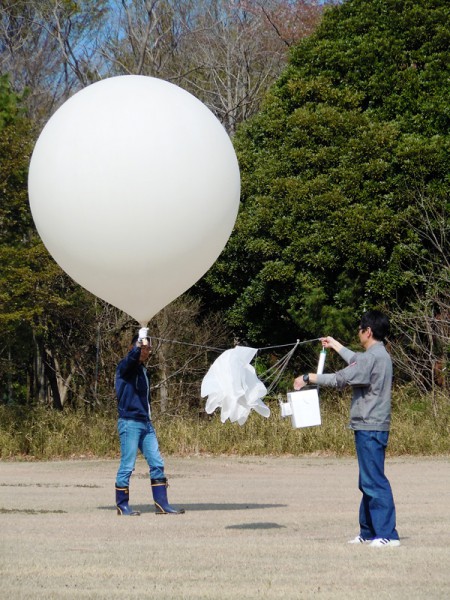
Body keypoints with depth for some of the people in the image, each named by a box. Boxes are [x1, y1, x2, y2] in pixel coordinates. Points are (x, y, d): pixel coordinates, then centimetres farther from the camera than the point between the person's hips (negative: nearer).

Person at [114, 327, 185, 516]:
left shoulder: (142, 369, 18)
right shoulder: (125, 367, -5)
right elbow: (132, 356, -30)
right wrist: (141, 340, -38)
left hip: (146, 423, 8)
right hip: (129, 423, -8)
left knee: (157, 464, 3)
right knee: (127, 466, -5)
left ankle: (162, 504, 6)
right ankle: (122, 505, 5)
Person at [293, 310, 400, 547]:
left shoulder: (372, 357, -16)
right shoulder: (379, 356, 15)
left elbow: (341, 378, -18)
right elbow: (356, 362, 36)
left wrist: (308, 378, -8)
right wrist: (336, 346, 49)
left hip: (370, 427, -10)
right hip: (373, 427, 10)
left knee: (374, 481, -10)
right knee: (368, 482, 14)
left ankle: (387, 534, -11)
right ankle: (368, 532, 20)